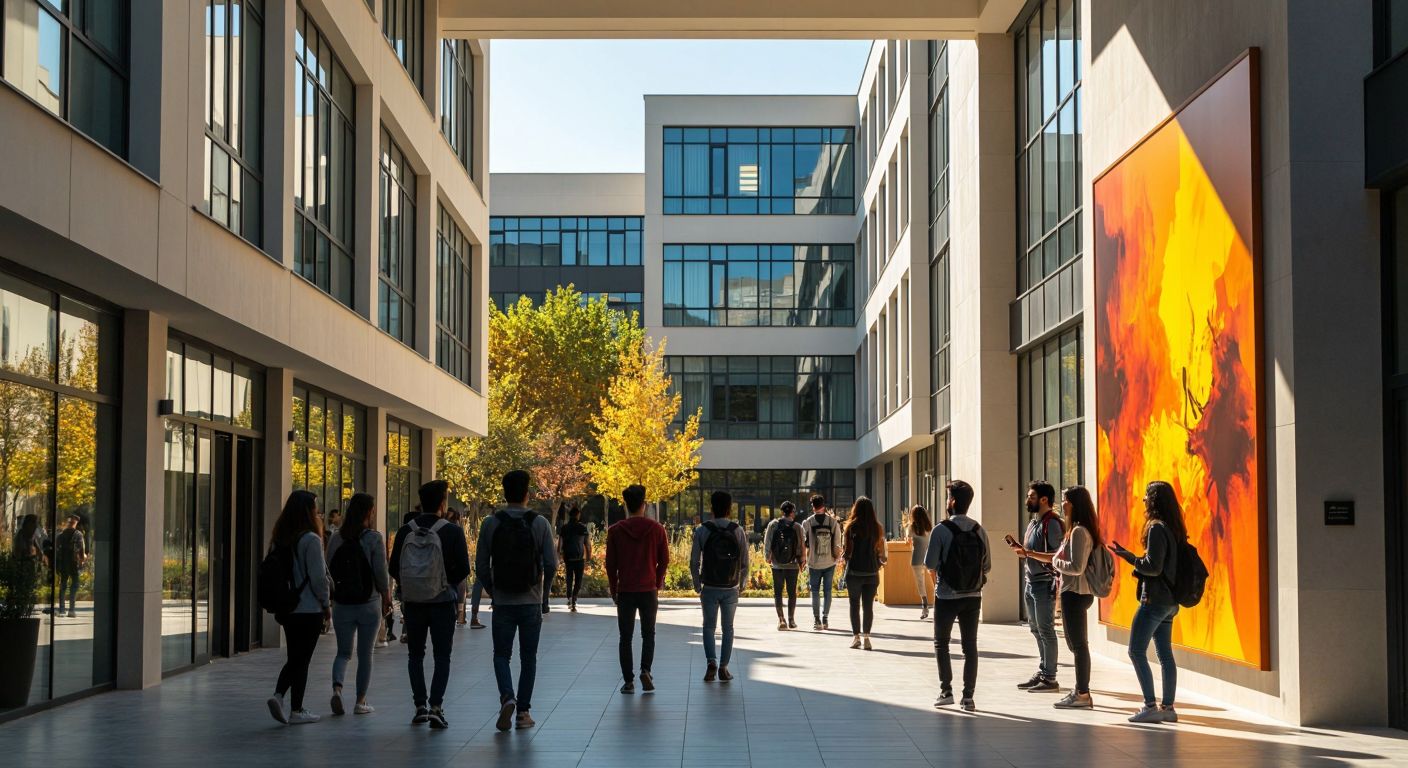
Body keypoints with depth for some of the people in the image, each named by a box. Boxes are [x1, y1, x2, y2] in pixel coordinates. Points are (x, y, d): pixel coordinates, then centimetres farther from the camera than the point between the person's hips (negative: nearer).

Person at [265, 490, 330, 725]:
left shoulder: (279, 539, 6)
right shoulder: (311, 539, -16)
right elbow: (318, 577, -15)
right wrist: (326, 604, -2)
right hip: (309, 609, -6)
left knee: (294, 657, 16)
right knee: (302, 659, 2)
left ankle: (278, 695, -3)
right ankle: (297, 711, 7)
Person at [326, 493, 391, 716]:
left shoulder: (335, 538, 0)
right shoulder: (374, 538, -11)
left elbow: (328, 570, 3)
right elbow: (381, 572, -11)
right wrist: (386, 596, 5)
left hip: (342, 605, 3)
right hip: (369, 603, -3)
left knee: (343, 652, 13)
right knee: (365, 654, 9)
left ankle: (337, 688, -11)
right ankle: (361, 701, 12)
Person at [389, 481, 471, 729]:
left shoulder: (405, 531, -2)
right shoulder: (452, 532, -9)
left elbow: (394, 569, 0)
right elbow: (463, 569, -9)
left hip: (412, 603, 2)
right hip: (442, 602, -2)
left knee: (415, 655, 15)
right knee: (442, 657, 6)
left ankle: (420, 706, 10)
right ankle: (435, 707, -6)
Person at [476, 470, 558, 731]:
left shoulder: (490, 523, -4)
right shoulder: (540, 523, -6)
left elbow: (481, 565, -2)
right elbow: (552, 564, -7)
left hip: (502, 602, 0)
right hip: (531, 602, 0)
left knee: (502, 654, 10)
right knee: (528, 657, 10)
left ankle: (507, 697, -14)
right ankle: (523, 711, 10)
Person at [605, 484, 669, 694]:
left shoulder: (615, 531, -3)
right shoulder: (657, 529, -3)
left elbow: (610, 564, 0)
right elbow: (664, 560, 2)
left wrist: (614, 590, 11)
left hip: (625, 591, 0)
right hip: (649, 590, 0)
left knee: (626, 637, 7)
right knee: (648, 634, 14)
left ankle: (628, 681, 4)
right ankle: (645, 670, -6)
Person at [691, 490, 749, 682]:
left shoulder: (702, 531, -6)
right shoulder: (738, 531, -4)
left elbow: (694, 562, -5)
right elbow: (744, 563, -3)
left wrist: (698, 586, 8)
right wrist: (741, 585, 11)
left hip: (709, 588, 0)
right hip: (731, 589, 1)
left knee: (709, 626, 13)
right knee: (728, 628, 12)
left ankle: (711, 663, -6)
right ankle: (723, 668, 8)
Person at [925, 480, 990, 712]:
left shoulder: (941, 530, -12)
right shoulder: (979, 531, 1)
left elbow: (930, 563, -11)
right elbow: (987, 565, 3)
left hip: (946, 596, -3)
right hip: (972, 596, 3)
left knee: (941, 643, 13)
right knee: (970, 645, 7)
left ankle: (946, 691, 9)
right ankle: (968, 697, 5)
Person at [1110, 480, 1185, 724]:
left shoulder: (1156, 528, -16)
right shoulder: (1175, 529, 11)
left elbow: (1153, 567, -20)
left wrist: (1129, 557, -8)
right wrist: (1129, 556, 18)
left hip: (1155, 599, -9)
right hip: (1169, 601, 9)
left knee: (1136, 651, -5)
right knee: (1165, 654, 11)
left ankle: (1150, 706, -7)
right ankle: (1168, 707, 13)